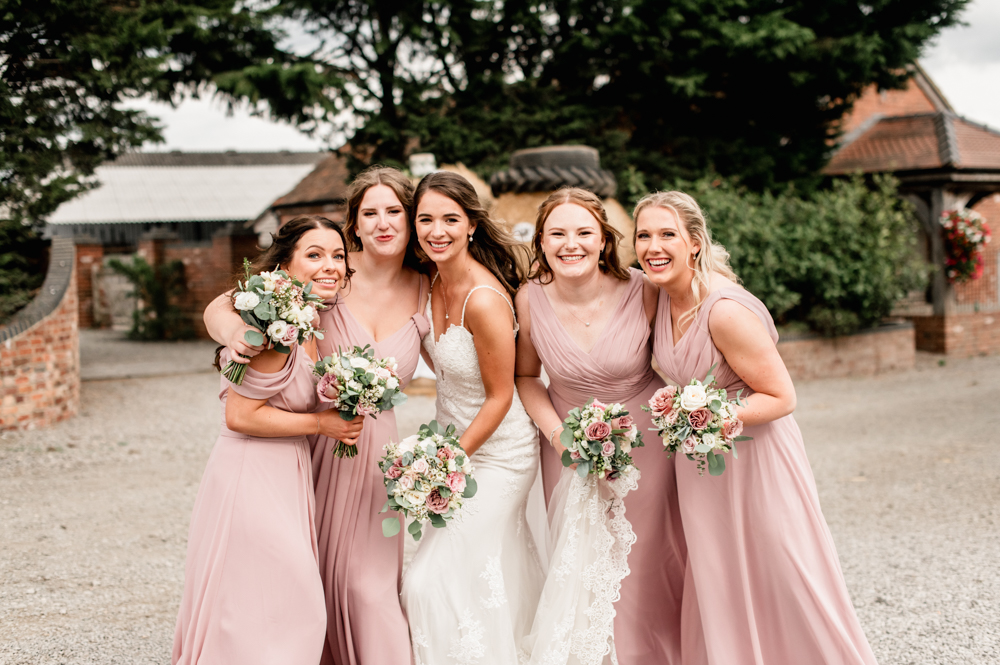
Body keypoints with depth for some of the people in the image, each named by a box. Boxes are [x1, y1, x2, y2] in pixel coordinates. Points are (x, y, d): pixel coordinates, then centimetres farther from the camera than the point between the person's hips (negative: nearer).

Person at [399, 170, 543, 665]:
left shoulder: (484, 299, -27)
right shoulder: (431, 282, -3)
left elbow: (499, 397, -19)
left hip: (497, 453, -7)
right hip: (454, 441, 7)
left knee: (434, 579, -5)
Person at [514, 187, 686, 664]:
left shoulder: (642, 292, -19)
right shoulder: (531, 299, -13)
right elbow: (527, 377, 2)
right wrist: (556, 434, -11)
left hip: (644, 440, -1)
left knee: (646, 559, 9)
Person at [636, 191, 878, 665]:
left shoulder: (727, 310, -26)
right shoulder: (663, 293, -2)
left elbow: (781, 398, -21)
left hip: (752, 455, -7)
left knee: (783, 589, 4)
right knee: (716, 587, 16)